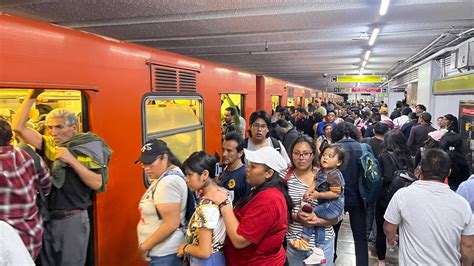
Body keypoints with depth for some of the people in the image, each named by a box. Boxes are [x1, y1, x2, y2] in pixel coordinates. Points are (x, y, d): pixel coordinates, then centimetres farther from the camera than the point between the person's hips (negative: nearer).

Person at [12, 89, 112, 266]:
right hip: (46, 218, 5)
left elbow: (97, 184, -17)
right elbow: (18, 127, -4)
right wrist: (32, 95, -9)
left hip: (73, 219, -4)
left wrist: (71, 160, -22)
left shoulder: (87, 150, -9)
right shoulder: (48, 145, 4)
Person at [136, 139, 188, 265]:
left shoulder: (168, 182, -23)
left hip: (164, 253, -9)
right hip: (161, 250, 9)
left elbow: (171, 224, -26)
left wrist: (145, 246, -16)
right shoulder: (164, 176, 8)